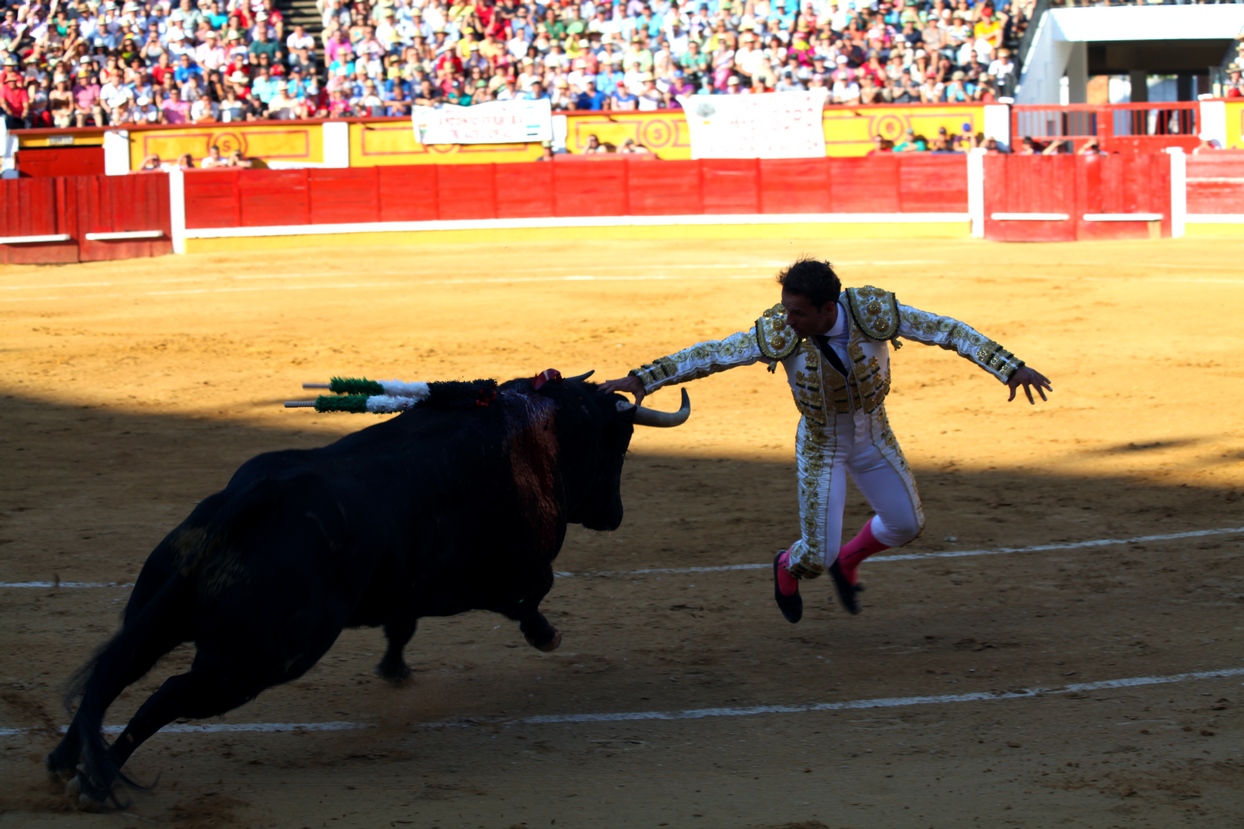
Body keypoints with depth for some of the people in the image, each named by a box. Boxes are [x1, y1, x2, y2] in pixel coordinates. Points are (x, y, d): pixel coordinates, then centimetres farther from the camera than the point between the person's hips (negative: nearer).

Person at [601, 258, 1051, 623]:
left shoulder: (874, 312, -28)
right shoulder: (778, 333, -29)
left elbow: (950, 331, -23)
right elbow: (709, 355, -22)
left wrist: (1011, 368, -28)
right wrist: (641, 378, -26)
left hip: (873, 438, 2)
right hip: (820, 447, -2)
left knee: (906, 524, 12)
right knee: (818, 556, -2)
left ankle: (846, 561, 42)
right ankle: (789, 568, 37)